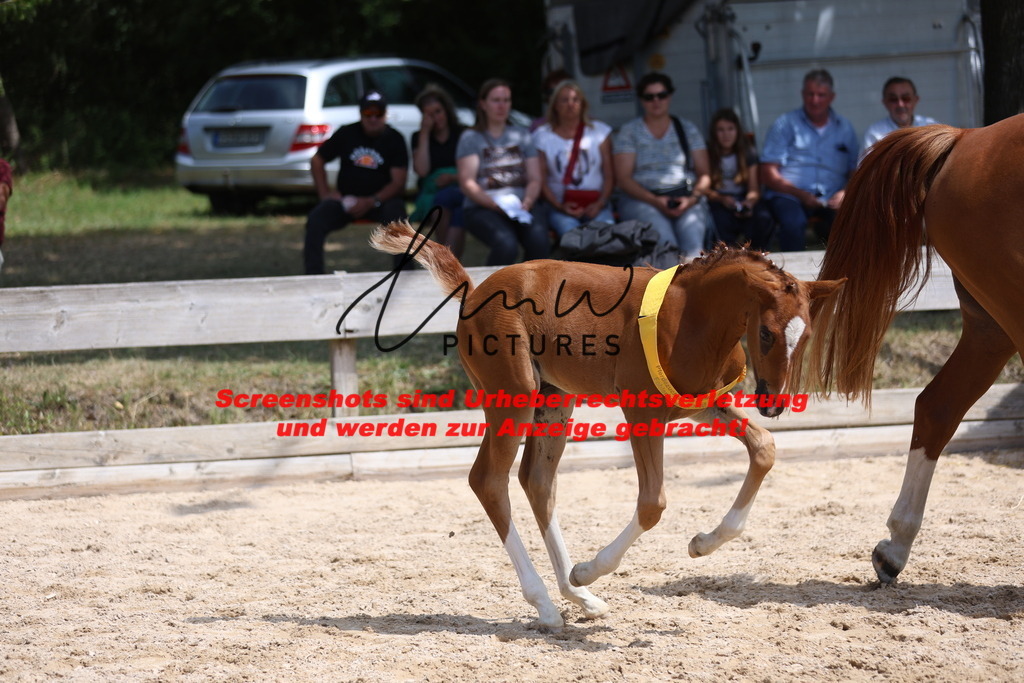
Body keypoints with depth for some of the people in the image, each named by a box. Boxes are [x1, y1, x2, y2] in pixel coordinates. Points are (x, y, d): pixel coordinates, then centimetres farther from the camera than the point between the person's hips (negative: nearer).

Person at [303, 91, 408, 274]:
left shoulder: (394, 140, 1)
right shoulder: (346, 134, 7)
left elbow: (398, 181, -6)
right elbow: (317, 161, 16)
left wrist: (372, 202, -19)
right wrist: (324, 192, 1)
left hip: (381, 200, -2)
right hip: (345, 200, 2)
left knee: (395, 213, -36)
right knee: (316, 219, -26)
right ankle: (313, 275, -22)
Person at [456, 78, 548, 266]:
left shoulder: (521, 135, 20)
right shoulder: (471, 137, 9)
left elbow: (535, 179, 12)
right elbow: (467, 183, -2)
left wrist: (526, 203, -9)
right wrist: (495, 205, -17)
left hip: (520, 209, 3)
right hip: (481, 209, -3)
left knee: (540, 240, -32)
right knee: (506, 244, -36)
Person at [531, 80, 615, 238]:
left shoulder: (599, 131, 12)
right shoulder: (542, 136, 10)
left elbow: (609, 175, 7)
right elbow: (541, 180, 5)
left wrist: (599, 204, -10)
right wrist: (559, 206, -12)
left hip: (595, 205, 1)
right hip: (559, 206, -1)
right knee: (569, 230, -35)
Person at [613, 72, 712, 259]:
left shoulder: (688, 130, 17)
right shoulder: (629, 132, 11)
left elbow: (704, 174, 11)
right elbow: (623, 178, 2)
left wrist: (692, 198, -11)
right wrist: (655, 201, -13)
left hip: (686, 197, 1)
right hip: (641, 200, -1)